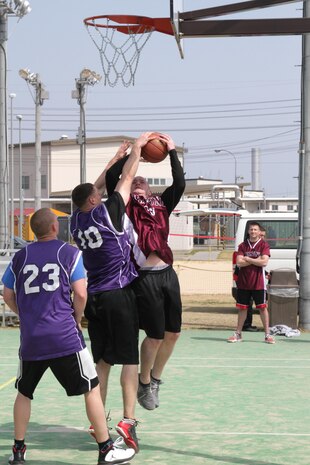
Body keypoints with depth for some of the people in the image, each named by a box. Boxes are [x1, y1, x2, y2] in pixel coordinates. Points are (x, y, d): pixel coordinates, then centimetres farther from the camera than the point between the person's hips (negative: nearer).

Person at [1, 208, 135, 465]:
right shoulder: (70, 253, -1)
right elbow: (80, 293, -6)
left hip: (30, 338, 4)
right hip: (65, 337, -3)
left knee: (24, 392, 20)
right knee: (91, 388, 6)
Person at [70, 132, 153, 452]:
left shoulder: (76, 220, 5)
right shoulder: (107, 213, -10)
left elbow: (96, 187, 21)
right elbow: (126, 179, 0)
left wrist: (117, 156, 27)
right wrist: (137, 148, 14)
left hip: (93, 298, 6)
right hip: (119, 294, -6)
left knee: (102, 361, 12)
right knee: (129, 359, -3)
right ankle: (128, 420, -14)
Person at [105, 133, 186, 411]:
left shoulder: (161, 204, 17)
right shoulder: (125, 204, 6)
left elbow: (180, 184, 5)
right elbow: (112, 177, -8)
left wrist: (172, 152, 4)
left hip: (167, 273, 5)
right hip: (145, 277, -5)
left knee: (173, 333, 10)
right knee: (155, 335, -1)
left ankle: (155, 380, 31)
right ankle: (144, 385, 20)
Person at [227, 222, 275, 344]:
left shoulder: (264, 245, -1)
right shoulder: (243, 246, 7)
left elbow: (264, 262, -15)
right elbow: (239, 263, -5)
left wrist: (247, 259, -9)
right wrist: (256, 260, -11)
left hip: (258, 283, -3)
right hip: (243, 283, 3)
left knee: (263, 308, -1)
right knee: (242, 308, 9)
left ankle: (267, 335, 4)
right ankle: (238, 334, 18)